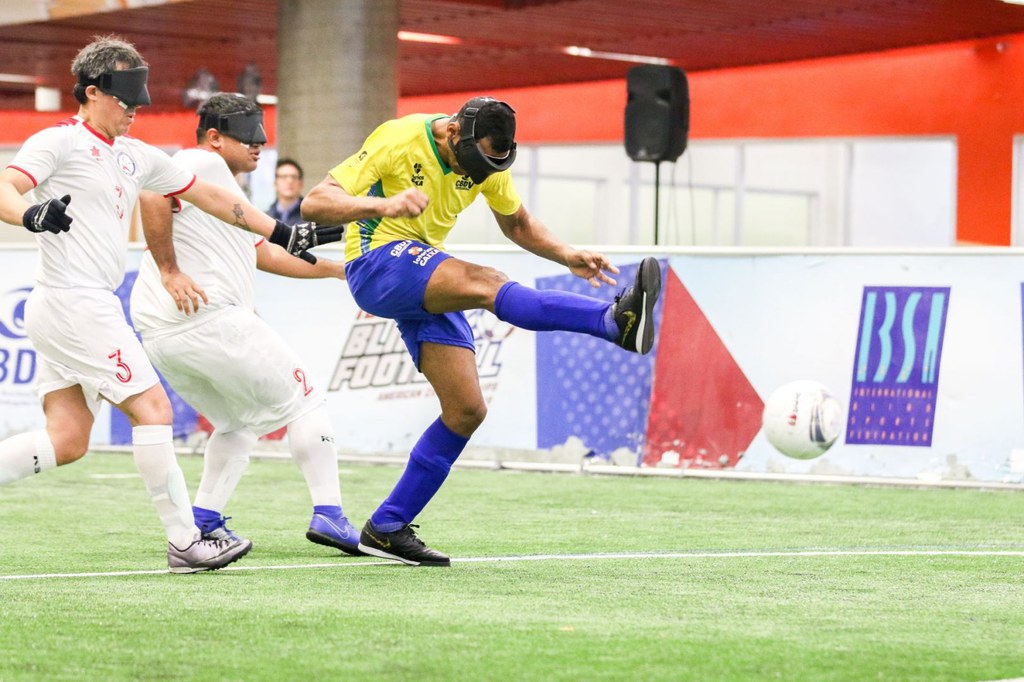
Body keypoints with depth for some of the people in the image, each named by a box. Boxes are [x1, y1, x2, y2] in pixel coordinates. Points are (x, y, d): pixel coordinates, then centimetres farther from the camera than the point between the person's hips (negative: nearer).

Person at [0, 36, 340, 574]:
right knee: (152, 408, -7)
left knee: (67, 440, 4)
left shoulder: (136, 156, 18)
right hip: (75, 302, -9)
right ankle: (185, 543, -3)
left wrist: (284, 235, 20)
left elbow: (211, 197, 22)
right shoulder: (60, 141, -6)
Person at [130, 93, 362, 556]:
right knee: (303, 399, 2)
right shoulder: (203, 163, -2)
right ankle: (328, 513, -3)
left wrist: (336, 269, 34)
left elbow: (262, 252, 34)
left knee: (239, 422, 24)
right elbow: (153, 195, -21)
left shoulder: (225, 189, 28)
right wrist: (169, 270, -20)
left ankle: (204, 520, 12)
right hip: (209, 320, -10)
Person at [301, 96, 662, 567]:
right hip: (377, 263, -8)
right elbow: (314, 203, -20)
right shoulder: (397, 141, -16)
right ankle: (616, 319, -50)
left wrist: (569, 257, 3)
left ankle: (386, 529, 5)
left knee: (467, 410, -3)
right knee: (486, 282, -31)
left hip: (426, 288, 8)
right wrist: (383, 205, -38)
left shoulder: (487, 162, 3)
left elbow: (516, 223, 20)